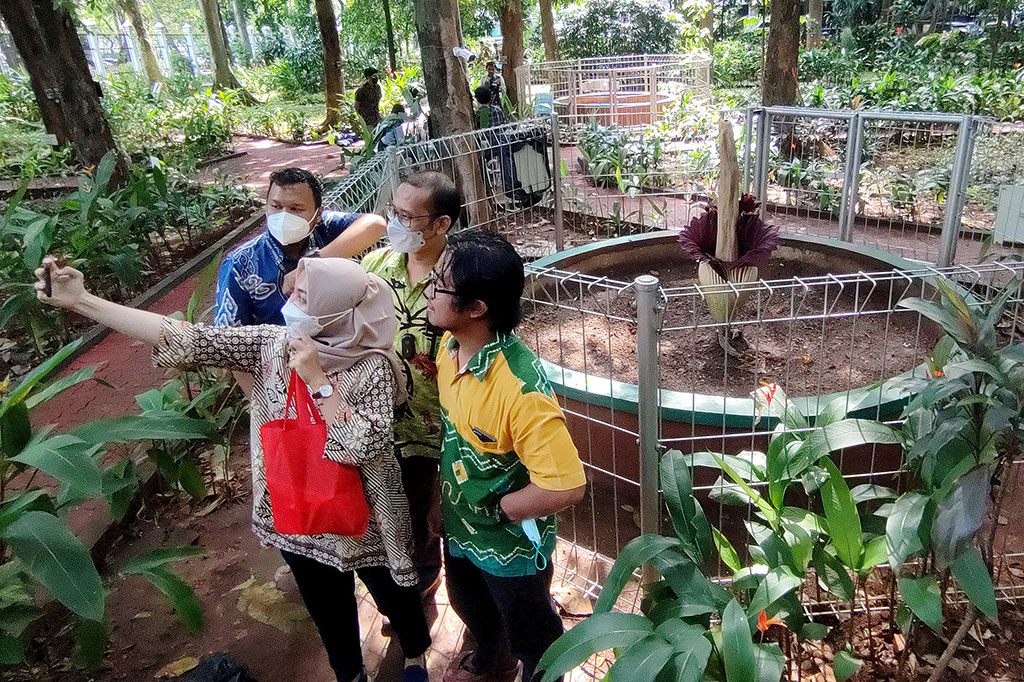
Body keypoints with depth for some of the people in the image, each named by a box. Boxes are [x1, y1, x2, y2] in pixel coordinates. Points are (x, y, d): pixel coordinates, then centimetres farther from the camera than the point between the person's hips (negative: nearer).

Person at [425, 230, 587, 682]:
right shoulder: (450, 345, -14)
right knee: (471, 607, 35)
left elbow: (566, 487, -37)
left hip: (511, 544, -8)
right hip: (459, 526, 8)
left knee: (529, 635, 22)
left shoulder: (520, 388, -39)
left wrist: (498, 509, -24)